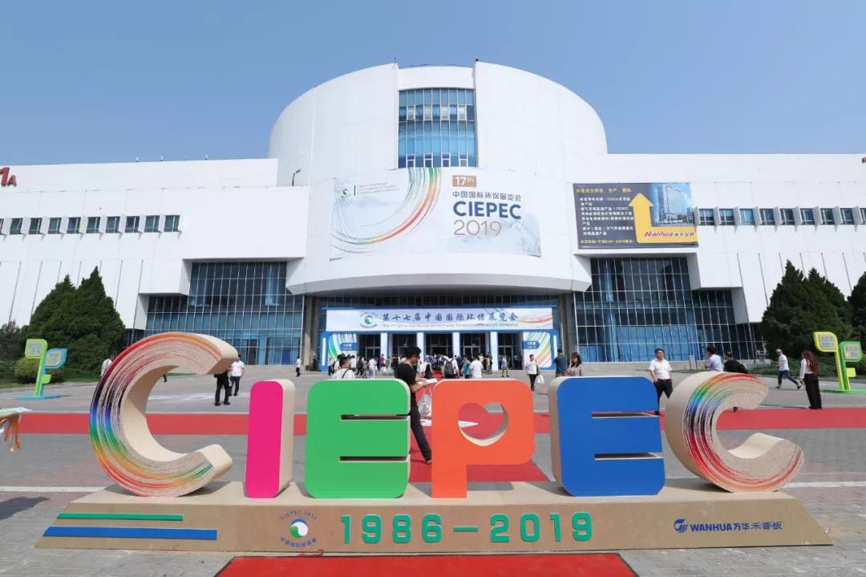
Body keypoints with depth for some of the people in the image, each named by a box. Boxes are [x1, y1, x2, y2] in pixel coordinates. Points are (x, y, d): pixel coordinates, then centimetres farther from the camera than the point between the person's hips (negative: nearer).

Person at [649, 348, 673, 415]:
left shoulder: (666, 362, 15)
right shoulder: (653, 362, -1)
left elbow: (669, 371, 26)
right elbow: (651, 371, -14)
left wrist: (670, 378, 15)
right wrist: (654, 378, -28)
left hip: (667, 381, 4)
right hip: (658, 381, -4)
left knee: (671, 396, -4)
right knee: (657, 397, 3)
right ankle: (657, 411, 13)